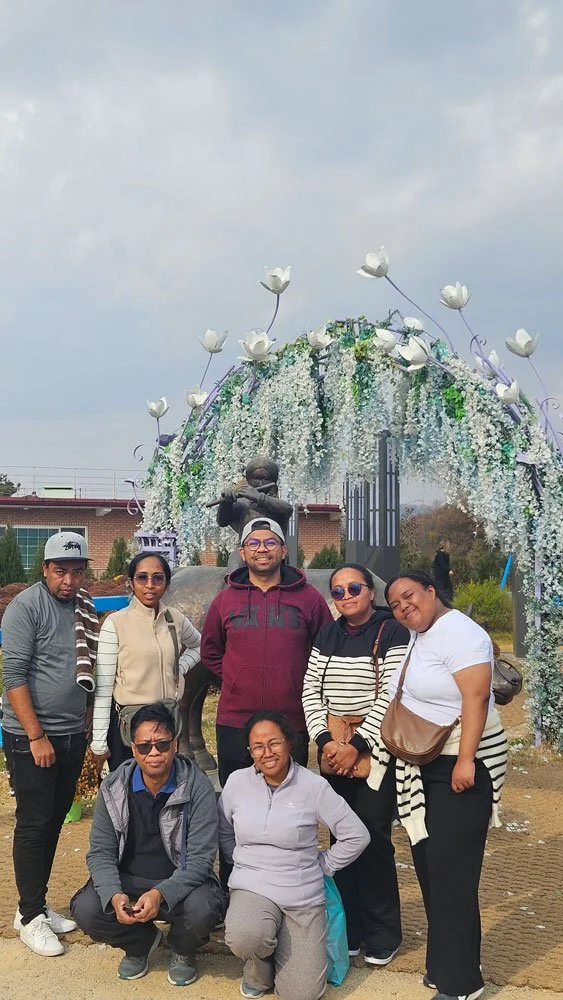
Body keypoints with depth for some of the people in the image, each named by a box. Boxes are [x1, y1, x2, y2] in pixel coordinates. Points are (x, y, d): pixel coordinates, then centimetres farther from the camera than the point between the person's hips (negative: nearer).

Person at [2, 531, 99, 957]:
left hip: (71, 734, 7)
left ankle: (38, 904, 26)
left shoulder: (85, 608, 8)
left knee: (55, 821, 13)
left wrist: (87, 726, 11)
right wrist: (36, 736, -17)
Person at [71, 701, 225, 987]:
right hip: (127, 881, 3)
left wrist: (160, 894, -34)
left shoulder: (197, 786, -15)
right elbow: (100, 852, -5)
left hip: (180, 882, -2)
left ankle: (182, 950, 6)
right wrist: (114, 894, -25)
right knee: (86, 910, -24)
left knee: (201, 910, -34)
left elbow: (201, 858, -18)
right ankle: (141, 941, 10)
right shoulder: (114, 787, -6)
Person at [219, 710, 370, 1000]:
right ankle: (259, 970, 4)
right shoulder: (237, 782, -2)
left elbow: (356, 836, -4)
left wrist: (321, 865, 0)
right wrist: (244, 864, 4)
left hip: (303, 897, 0)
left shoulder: (314, 786, -10)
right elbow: (224, 832, 14)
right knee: (245, 937, -35)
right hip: (252, 888, 1)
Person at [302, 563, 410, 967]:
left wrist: (358, 744, -15)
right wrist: (324, 739, -6)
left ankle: (382, 935, 11)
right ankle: (348, 928, 20)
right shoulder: (328, 635, 10)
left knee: (373, 838, -4)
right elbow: (311, 691, 7)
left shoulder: (392, 632, -6)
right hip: (335, 752, 5)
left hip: (377, 752, -5)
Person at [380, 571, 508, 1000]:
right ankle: (445, 964, 26)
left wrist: (465, 760, -27)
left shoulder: (458, 632, -15)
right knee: (429, 863, 13)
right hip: (423, 768, 9)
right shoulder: (415, 638, 13)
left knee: (451, 869, -6)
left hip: (461, 766, -9)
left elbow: (476, 696, -23)